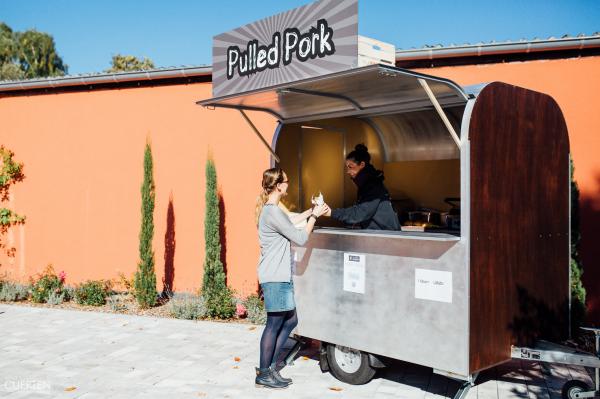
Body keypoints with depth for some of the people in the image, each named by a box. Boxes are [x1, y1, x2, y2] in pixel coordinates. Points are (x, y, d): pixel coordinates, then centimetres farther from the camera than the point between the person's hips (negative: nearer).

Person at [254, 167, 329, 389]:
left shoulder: (269, 209, 13)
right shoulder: (273, 212, -19)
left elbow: (290, 223, 25)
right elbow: (300, 238, -14)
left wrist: (311, 211, 17)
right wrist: (314, 216, -3)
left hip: (280, 276, 10)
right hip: (274, 278, -10)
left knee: (290, 321, 14)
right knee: (275, 324, -2)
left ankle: (270, 366, 23)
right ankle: (263, 375, 9)